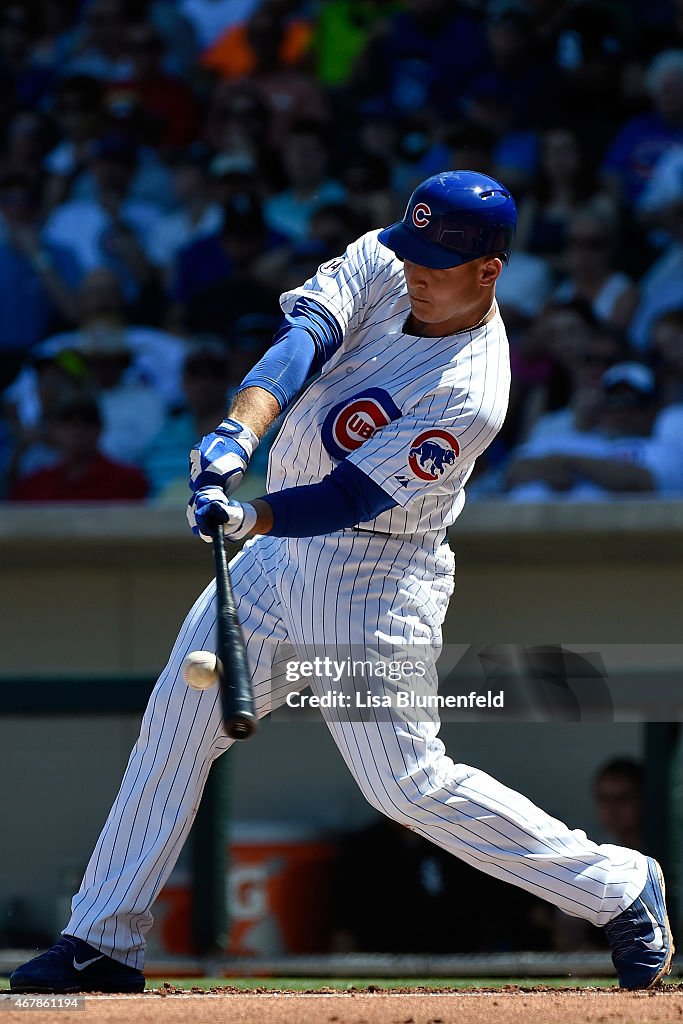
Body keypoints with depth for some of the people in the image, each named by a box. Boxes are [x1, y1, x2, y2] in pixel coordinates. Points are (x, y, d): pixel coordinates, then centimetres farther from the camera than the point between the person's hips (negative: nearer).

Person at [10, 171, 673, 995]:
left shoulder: (469, 395, -24)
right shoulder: (380, 265, -5)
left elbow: (353, 497, -27)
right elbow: (304, 337, -20)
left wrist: (250, 520, -41)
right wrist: (242, 427, -37)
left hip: (373, 577, -7)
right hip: (282, 547, 7)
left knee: (407, 783, -10)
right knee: (174, 722, 6)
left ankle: (619, 889, 4)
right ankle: (102, 943, 14)